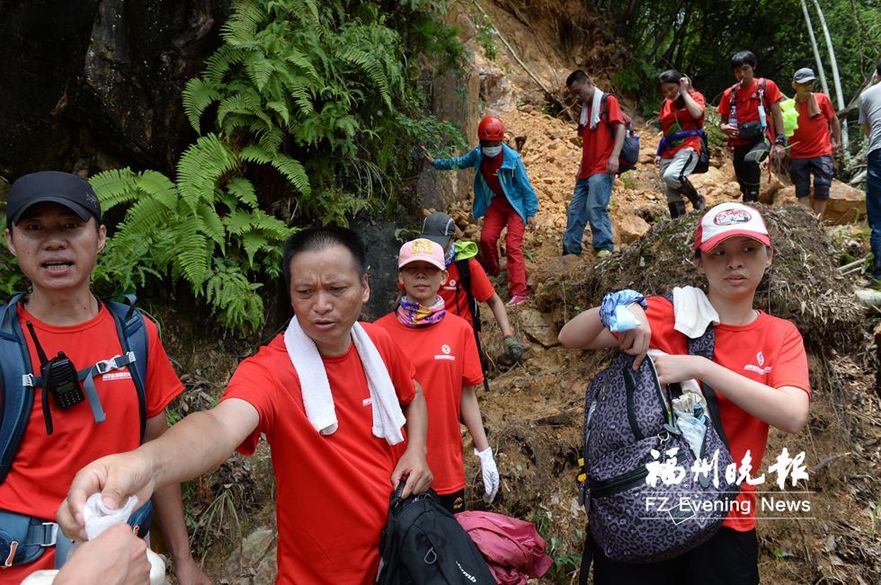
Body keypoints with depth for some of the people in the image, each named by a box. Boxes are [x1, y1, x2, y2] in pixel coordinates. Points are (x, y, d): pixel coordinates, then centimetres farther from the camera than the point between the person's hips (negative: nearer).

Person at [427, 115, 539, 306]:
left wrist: (531, 213, -14)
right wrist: (435, 163, 17)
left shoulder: (512, 158, -22)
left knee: (512, 245, -15)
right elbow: (459, 162, 13)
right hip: (496, 204, 5)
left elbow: (525, 186, -15)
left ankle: (519, 292, -18)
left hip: (516, 205, -5)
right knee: (487, 238, -4)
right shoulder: (478, 155, -8)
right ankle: (492, 273, 26)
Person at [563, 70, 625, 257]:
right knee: (575, 211, 4)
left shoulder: (608, 101, 1)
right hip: (587, 170, 8)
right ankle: (570, 252, 9)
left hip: (602, 169, -8)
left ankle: (605, 248, -12)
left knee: (595, 207, -18)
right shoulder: (585, 109, 21)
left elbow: (620, 128, -11)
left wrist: (615, 156, -23)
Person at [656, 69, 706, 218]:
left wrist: (684, 92, -8)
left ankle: (697, 200, -10)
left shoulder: (694, 96, 3)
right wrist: (660, 153, 19)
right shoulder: (665, 103, 18)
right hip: (669, 151, 6)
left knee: (671, 176, -32)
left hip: (688, 147, -6)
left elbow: (697, 113, -19)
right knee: (671, 194, -1)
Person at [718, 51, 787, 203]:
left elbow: (777, 114, 0)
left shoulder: (767, 86, 1)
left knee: (750, 160, -36)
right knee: (744, 187, 5)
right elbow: (722, 122, 14)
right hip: (740, 143, 4)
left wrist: (780, 142, -10)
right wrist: (725, 128, -12)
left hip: (760, 138, -4)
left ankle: (754, 200, -28)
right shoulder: (729, 93, 7)